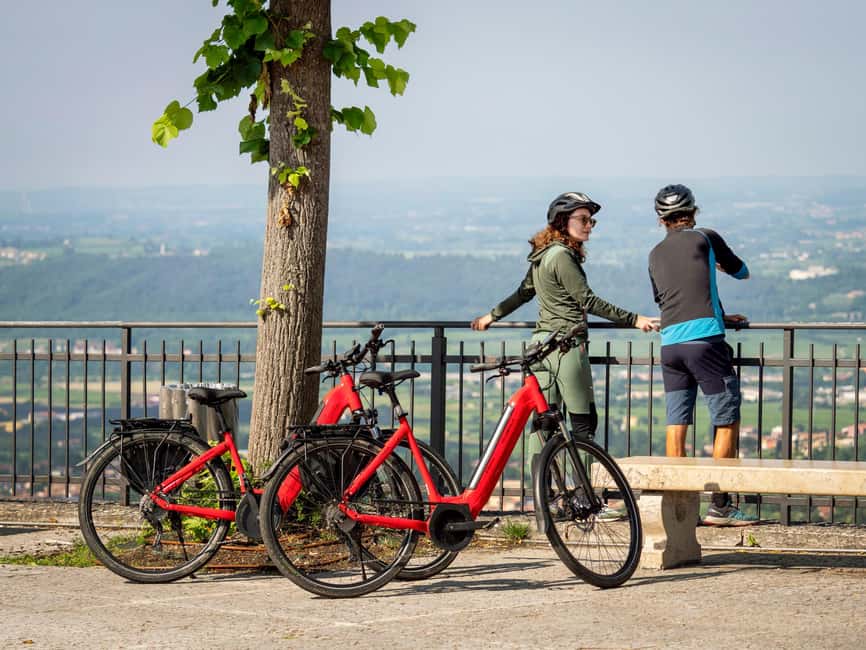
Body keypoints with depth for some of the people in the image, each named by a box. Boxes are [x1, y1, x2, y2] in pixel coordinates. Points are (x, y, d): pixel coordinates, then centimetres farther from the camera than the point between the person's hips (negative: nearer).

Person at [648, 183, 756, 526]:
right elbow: (741, 271, 18)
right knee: (727, 423, -1)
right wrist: (721, 263, 42)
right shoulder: (705, 238, 4)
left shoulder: (656, 254, 18)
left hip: (669, 344, 6)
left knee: (676, 426, 8)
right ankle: (720, 505, -5)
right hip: (706, 341, -6)